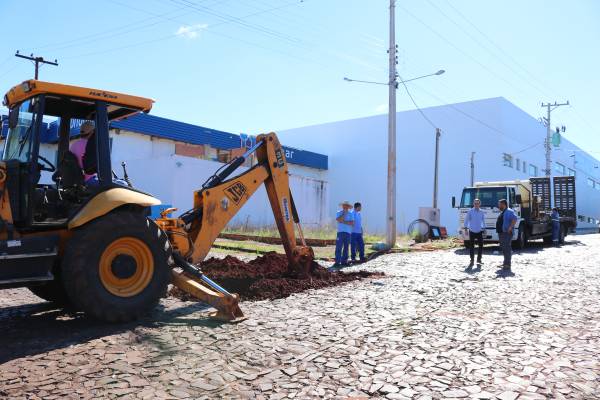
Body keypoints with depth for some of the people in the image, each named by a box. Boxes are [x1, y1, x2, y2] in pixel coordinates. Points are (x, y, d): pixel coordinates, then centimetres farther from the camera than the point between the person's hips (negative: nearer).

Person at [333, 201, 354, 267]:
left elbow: (352, 223, -2)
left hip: (348, 232, 2)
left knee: (346, 248, 5)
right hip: (340, 232, -2)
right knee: (338, 248, -8)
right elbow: (339, 220, -12)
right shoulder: (339, 213, 7)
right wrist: (344, 213, -7)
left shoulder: (351, 214, 10)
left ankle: (344, 261, 11)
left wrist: (343, 222, -8)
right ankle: (337, 262, -8)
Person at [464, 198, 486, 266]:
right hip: (472, 231, -3)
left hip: (479, 232, 3)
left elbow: (483, 221, 15)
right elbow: (466, 220, 0)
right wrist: (466, 228, -6)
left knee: (480, 245, 4)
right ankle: (472, 261, 6)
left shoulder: (482, 212, 5)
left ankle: (479, 259, 20)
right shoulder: (470, 211, -3)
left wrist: (484, 229, 14)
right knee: (471, 246, 0)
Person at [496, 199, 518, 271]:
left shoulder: (509, 211, -11)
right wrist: (498, 230, 18)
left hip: (506, 233, -10)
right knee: (504, 248, 16)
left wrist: (510, 227, -26)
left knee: (507, 248, -11)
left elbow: (515, 219, -24)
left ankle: (507, 265, -11)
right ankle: (506, 262, 25)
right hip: (501, 232, 10)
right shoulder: (502, 212, 20)